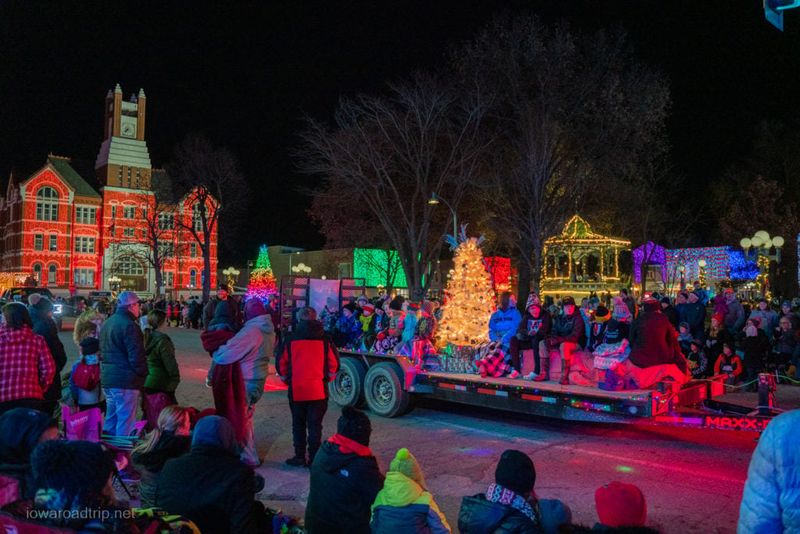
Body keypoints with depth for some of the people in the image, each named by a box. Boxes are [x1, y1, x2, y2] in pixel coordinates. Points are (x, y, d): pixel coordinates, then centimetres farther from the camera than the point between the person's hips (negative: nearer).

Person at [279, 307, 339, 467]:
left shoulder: (291, 339, -2)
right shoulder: (324, 339, -2)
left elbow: (282, 364, 2)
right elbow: (334, 363, 0)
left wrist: (286, 380, 18)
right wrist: (327, 378, 16)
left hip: (296, 390, 0)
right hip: (318, 390, 0)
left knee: (298, 424, 14)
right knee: (315, 425, 6)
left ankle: (299, 457, 18)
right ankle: (314, 459, 6)